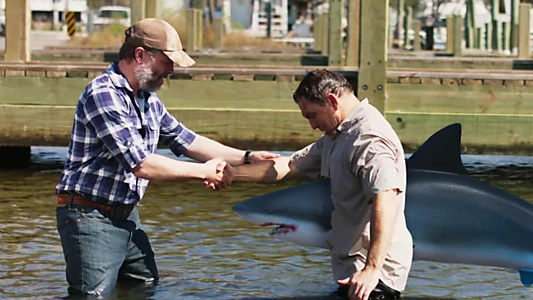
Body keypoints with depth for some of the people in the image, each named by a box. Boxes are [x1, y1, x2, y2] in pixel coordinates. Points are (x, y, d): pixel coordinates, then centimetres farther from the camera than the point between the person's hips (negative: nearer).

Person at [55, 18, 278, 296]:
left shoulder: (147, 98, 9)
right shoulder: (103, 94, -20)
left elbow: (186, 140, 18)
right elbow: (142, 165, -24)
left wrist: (246, 157, 9)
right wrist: (203, 171, -14)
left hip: (127, 216, 9)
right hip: (91, 218, -9)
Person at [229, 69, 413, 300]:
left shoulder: (369, 138, -18)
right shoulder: (336, 137, 17)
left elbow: (385, 200, -30)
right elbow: (289, 166, 18)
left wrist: (372, 269, -36)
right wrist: (230, 173, 11)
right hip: (351, 268, 10)